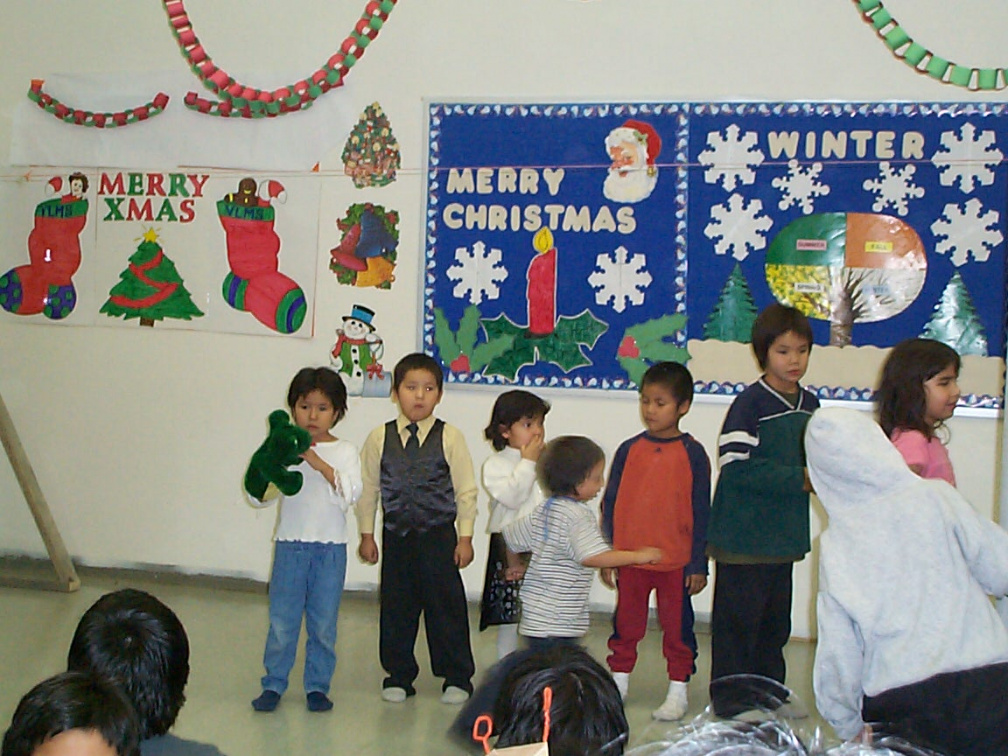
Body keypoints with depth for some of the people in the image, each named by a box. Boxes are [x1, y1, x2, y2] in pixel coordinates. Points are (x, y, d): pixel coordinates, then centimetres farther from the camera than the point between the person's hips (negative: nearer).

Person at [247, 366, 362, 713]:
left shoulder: (345, 451, 2)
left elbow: (351, 494, -13)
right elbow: (258, 496, 0)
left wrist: (320, 464, -21)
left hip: (330, 548, 0)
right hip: (290, 544, 0)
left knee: (324, 623, 7)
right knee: (282, 619, 5)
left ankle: (318, 685, 20)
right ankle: (273, 684, 18)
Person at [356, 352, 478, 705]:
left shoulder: (450, 438, -4)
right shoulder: (379, 438, 2)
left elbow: (466, 490, -1)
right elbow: (368, 488, 8)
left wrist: (465, 537, -2)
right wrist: (367, 535, 8)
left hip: (439, 535, -2)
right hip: (396, 536, 2)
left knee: (445, 605, 3)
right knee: (396, 606, 8)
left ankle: (456, 677, 18)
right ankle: (398, 675, 23)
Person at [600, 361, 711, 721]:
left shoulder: (692, 454, -3)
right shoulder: (629, 450, 2)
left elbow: (701, 512, 0)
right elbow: (610, 504, 7)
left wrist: (699, 563, -2)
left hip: (677, 560, -2)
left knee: (677, 625, 7)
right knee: (626, 623, 12)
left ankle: (678, 691, 20)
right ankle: (618, 682, 26)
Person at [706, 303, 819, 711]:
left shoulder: (809, 405, 9)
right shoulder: (749, 404, -14)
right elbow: (734, 466, -21)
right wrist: (797, 479, -19)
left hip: (785, 535, 7)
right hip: (744, 536, -7)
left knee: (776, 620, 16)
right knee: (738, 620, 0)